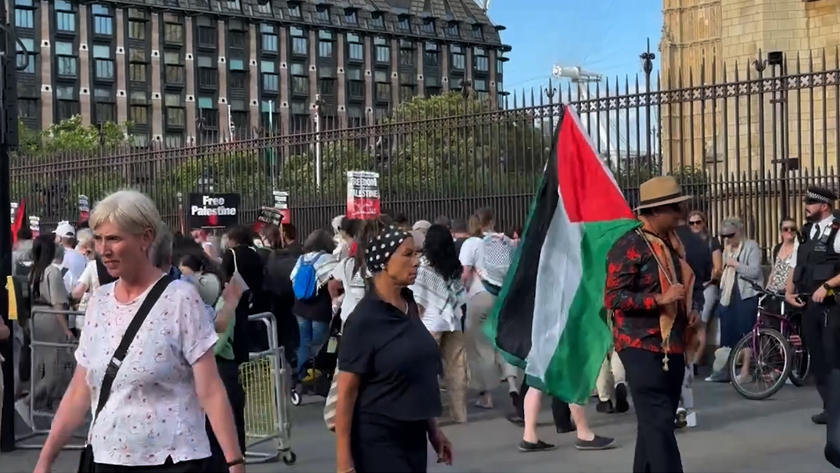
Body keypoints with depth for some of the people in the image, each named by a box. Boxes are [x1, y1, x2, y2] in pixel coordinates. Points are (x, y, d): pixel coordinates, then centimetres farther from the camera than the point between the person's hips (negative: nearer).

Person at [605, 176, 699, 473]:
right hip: (642, 347, -8)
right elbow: (613, 297, -16)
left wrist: (691, 313, 11)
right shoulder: (630, 246, -11)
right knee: (658, 423, -10)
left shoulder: (673, 243, 15)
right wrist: (660, 300, -23)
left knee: (658, 422, 12)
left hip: (672, 347, 8)